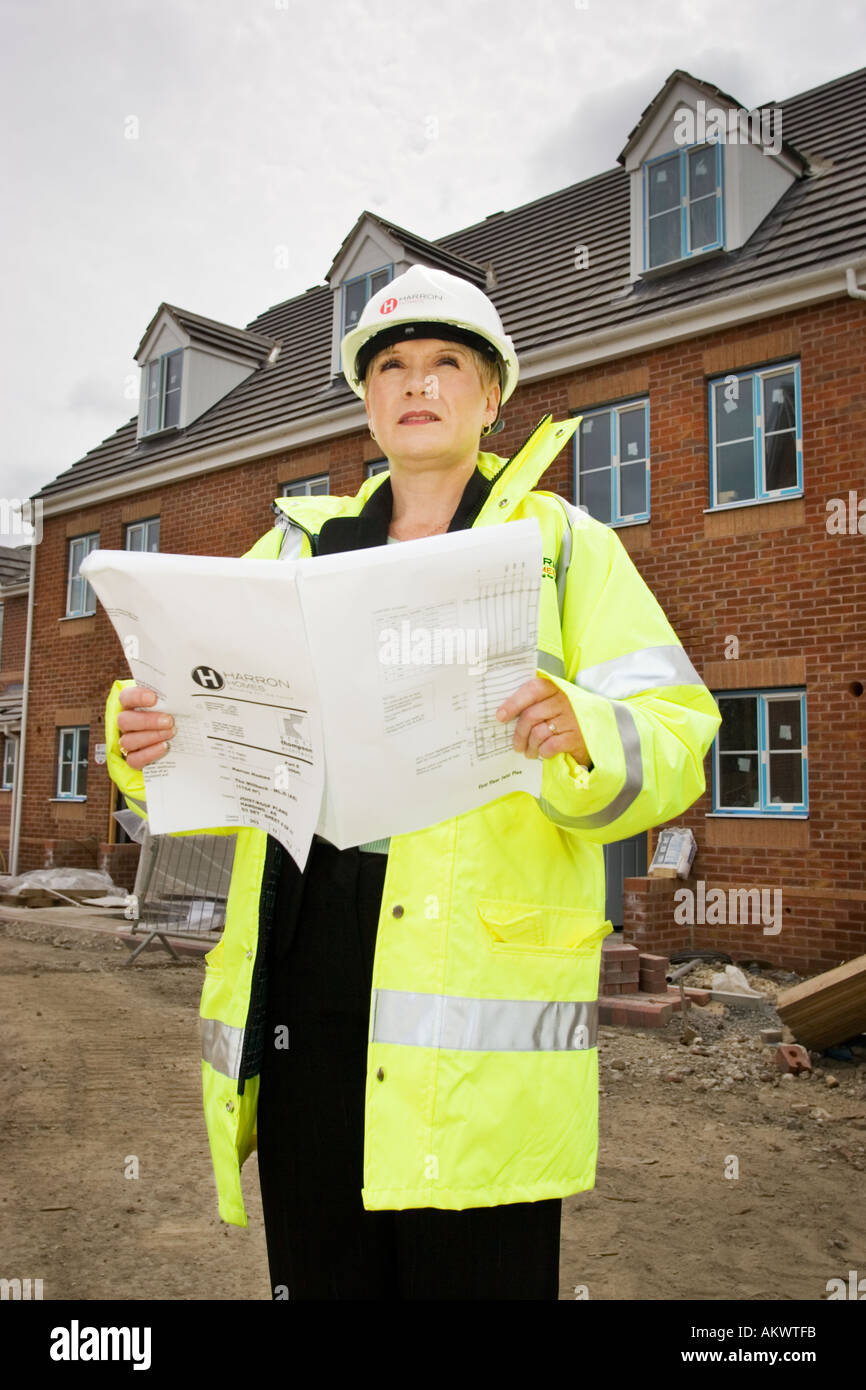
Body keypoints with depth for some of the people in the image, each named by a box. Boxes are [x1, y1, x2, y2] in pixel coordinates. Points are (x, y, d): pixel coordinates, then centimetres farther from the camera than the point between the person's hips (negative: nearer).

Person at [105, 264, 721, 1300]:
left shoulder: (563, 542, 9)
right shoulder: (296, 544, 18)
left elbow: (674, 743, 0)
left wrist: (581, 740, -22)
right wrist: (146, 738, -8)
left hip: (480, 981, -2)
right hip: (303, 981, 3)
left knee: (475, 1270, 1)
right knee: (321, 1272, 12)